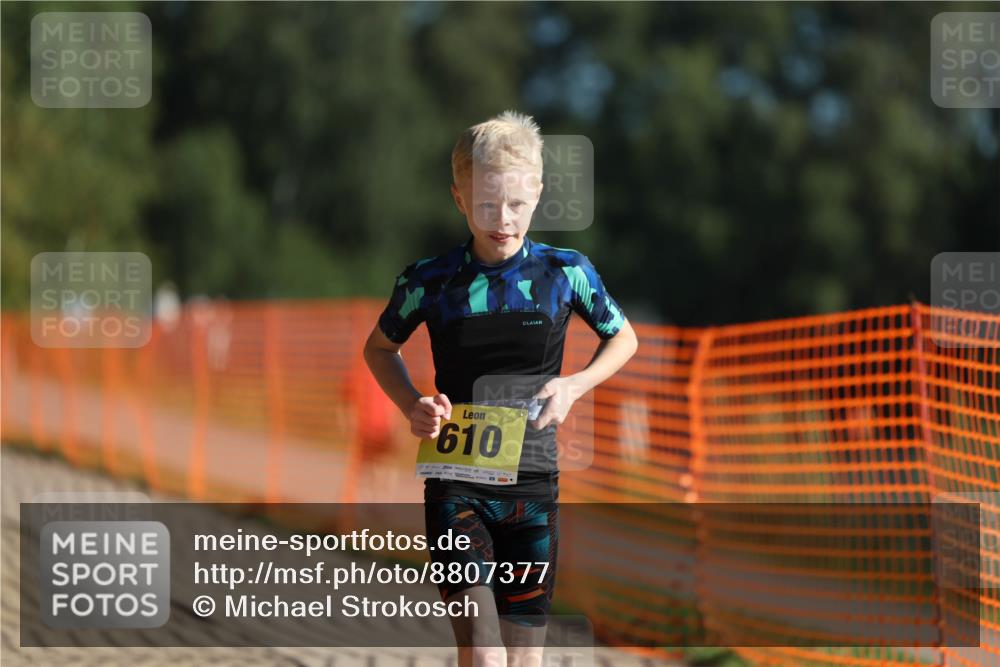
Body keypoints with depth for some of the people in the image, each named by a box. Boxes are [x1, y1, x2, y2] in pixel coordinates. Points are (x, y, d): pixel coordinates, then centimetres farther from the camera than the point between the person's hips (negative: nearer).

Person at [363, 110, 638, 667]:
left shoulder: (566, 272, -2)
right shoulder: (429, 281, -4)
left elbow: (623, 339, 15)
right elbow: (380, 348, 15)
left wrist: (574, 386, -4)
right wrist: (412, 406, -4)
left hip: (534, 486, 2)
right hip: (457, 488, -2)